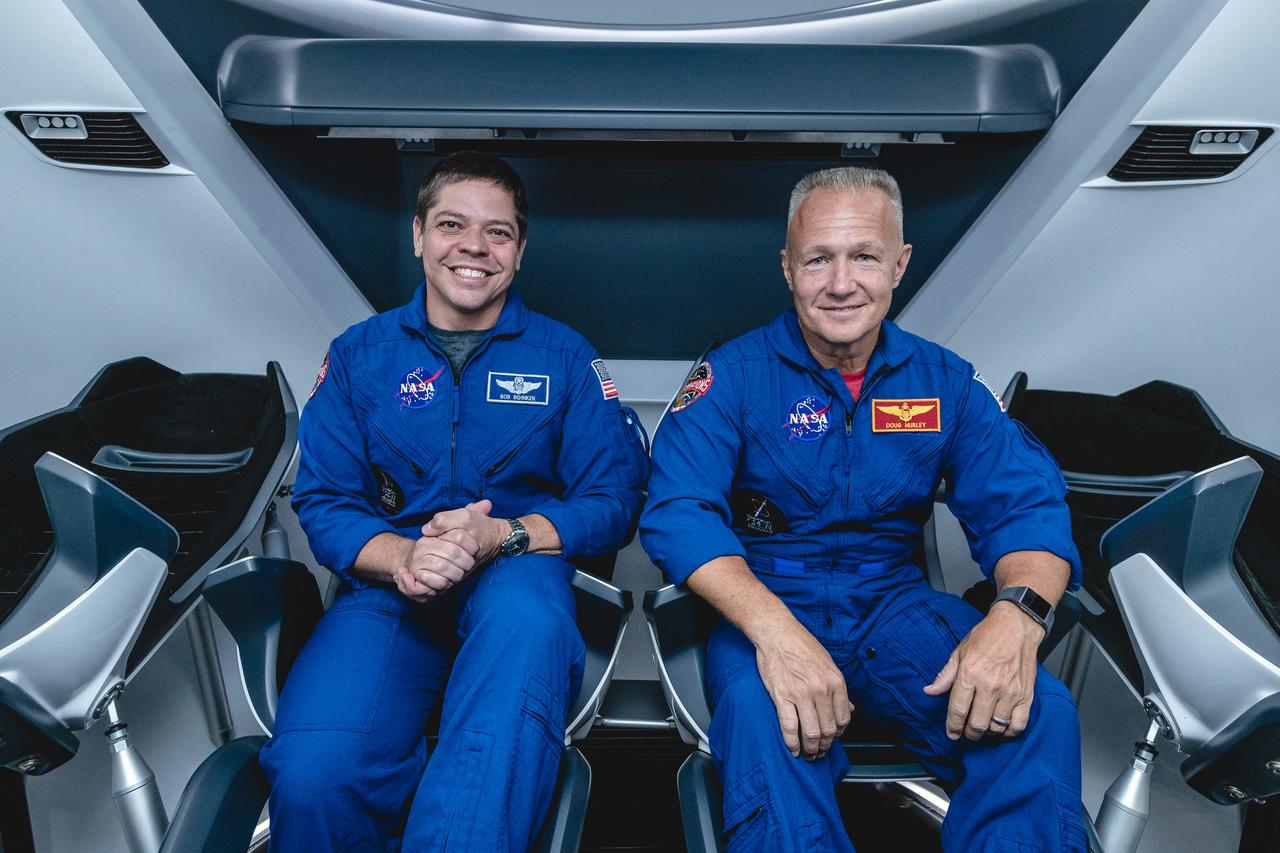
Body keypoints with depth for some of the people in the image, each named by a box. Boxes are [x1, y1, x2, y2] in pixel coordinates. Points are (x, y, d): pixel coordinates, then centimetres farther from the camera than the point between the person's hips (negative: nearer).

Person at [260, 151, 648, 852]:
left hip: (518, 579, 0)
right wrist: (400, 558, -18)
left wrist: (501, 536, -18)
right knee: (311, 774, -30)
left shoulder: (565, 355, 7)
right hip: (388, 586, 1)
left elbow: (613, 499, 1)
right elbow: (321, 502, 5)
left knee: (527, 613, -40)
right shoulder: (358, 354, 11)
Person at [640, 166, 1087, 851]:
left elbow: (1026, 505, -3)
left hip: (894, 602, 3)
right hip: (763, 603, -2)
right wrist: (772, 628, -35)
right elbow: (678, 511, -17)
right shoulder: (733, 376, -5)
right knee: (763, 718, -35)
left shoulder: (946, 381, 5)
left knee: (1041, 712, -22)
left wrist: (1017, 613, -27)